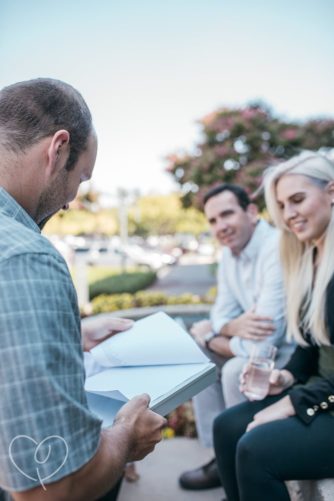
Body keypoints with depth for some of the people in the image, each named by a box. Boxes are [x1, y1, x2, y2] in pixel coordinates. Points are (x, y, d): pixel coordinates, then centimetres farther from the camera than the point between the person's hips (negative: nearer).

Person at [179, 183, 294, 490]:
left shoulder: (279, 251, -29)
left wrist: (209, 336, -14)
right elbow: (221, 315, 3)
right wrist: (235, 326, -23)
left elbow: (262, 344, -33)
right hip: (271, 347, 9)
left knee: (237, 370, -28)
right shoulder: (230, 254, 0)